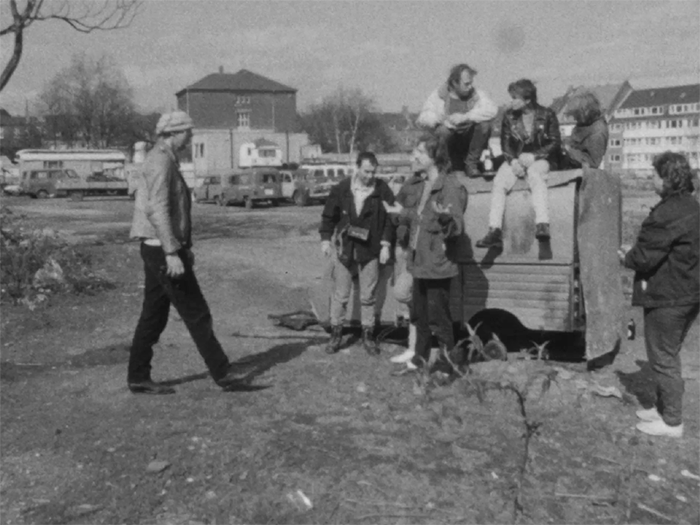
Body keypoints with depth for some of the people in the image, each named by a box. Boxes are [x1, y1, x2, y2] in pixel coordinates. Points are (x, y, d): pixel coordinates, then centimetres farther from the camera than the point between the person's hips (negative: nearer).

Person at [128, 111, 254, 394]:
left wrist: (185, 247, 24)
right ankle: (222, 372, 3)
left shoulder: (165, 161, 18)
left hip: (159, 250, 10)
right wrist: (172, 253, -27)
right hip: (162, 250, -10)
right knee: (196, 313, -4)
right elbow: (157, 210, -24)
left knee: (154, 316, 11)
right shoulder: (160, 162, -15)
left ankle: (138, 378, 15)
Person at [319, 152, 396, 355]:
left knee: (368, 297, 7)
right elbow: (329, 215, 7)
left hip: (370, 251, -1)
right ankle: (336, 334, 17)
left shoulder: (382, 190, -4)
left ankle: (368, 335, 19)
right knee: (340, 295, 5)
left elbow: (390, 219, -1)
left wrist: (385, 245, -7)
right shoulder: (341, 189, -1)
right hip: (345, 249, 1)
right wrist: (325, 239, -1)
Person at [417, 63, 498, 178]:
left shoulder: (477, 94, -4)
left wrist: (465, 117, -29)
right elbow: (423, 119, -18)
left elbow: (492, 110, -21)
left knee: (484, 125, -24)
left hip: (469, 142, 0)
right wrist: (448, 121, -32)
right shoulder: (439, 96, -8)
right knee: (443, 130, -30)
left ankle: (471, 164, -10)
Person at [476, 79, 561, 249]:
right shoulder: (509, 116, 8)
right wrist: (513, 161, -11)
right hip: (516, 159, 3)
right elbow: (505, 143, 9)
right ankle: (495, 231, -33)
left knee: (534, 173, -38)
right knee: (499, 181, -26)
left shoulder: (546, 115, -1)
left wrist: (533, 156, -15)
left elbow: (555, 142, -3)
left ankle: (542, 225, -48)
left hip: (539, 159, -3)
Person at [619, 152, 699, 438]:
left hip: (667, 298, -10)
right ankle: (664, 407, 34)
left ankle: (671, 422, 12)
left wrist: (627, 257, 0)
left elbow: (645, 257, -22)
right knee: (669, 355, 21)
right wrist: (635, 253, 9)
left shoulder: (666, 214, -23)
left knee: (663, 358, 2)